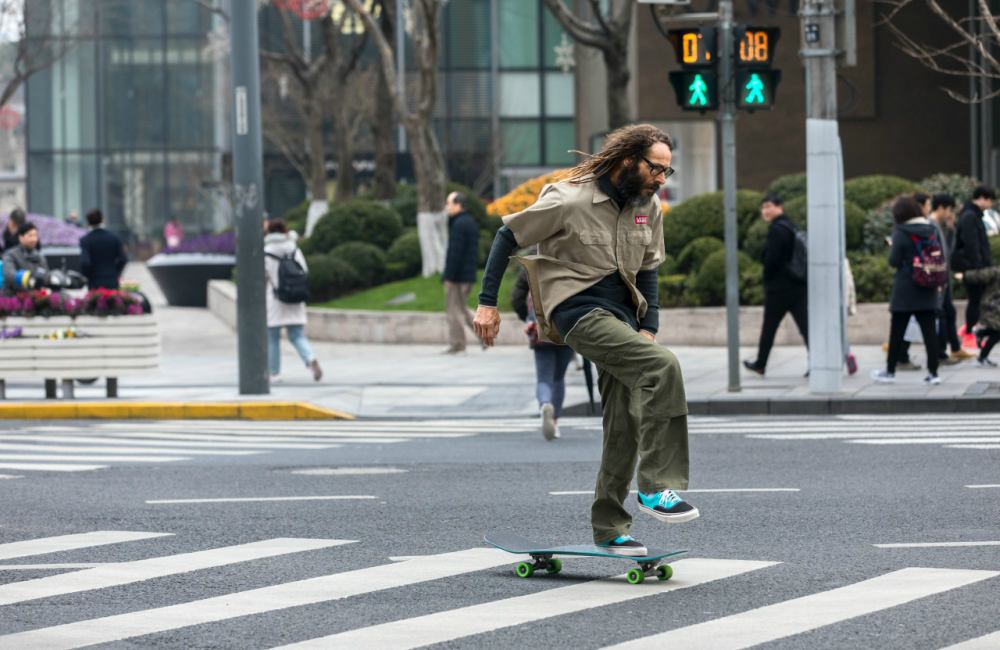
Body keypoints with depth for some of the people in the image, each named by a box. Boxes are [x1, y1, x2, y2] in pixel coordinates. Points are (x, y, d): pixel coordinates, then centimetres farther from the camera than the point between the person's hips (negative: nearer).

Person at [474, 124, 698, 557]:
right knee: (662, 367, -27)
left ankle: (609, 528, 13)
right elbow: (508, 236, -6)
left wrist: (647, 326, 7)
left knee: (626, 425, 3)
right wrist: (488, 302, -6)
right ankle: (657, 487, -24)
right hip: (578, 308, -8)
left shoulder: (648, 206, 8)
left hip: (619, 310, 8)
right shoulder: (569, 200, -13)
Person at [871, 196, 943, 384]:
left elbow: (894, 261, -11)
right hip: (928, 291, 4)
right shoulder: (932, 231, 4)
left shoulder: (901, 233, -12)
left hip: (905, 291, -4)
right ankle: (933, 372, 2)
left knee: (897, 332, 6)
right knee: (929, 331, 4)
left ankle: (890, 371, 13)